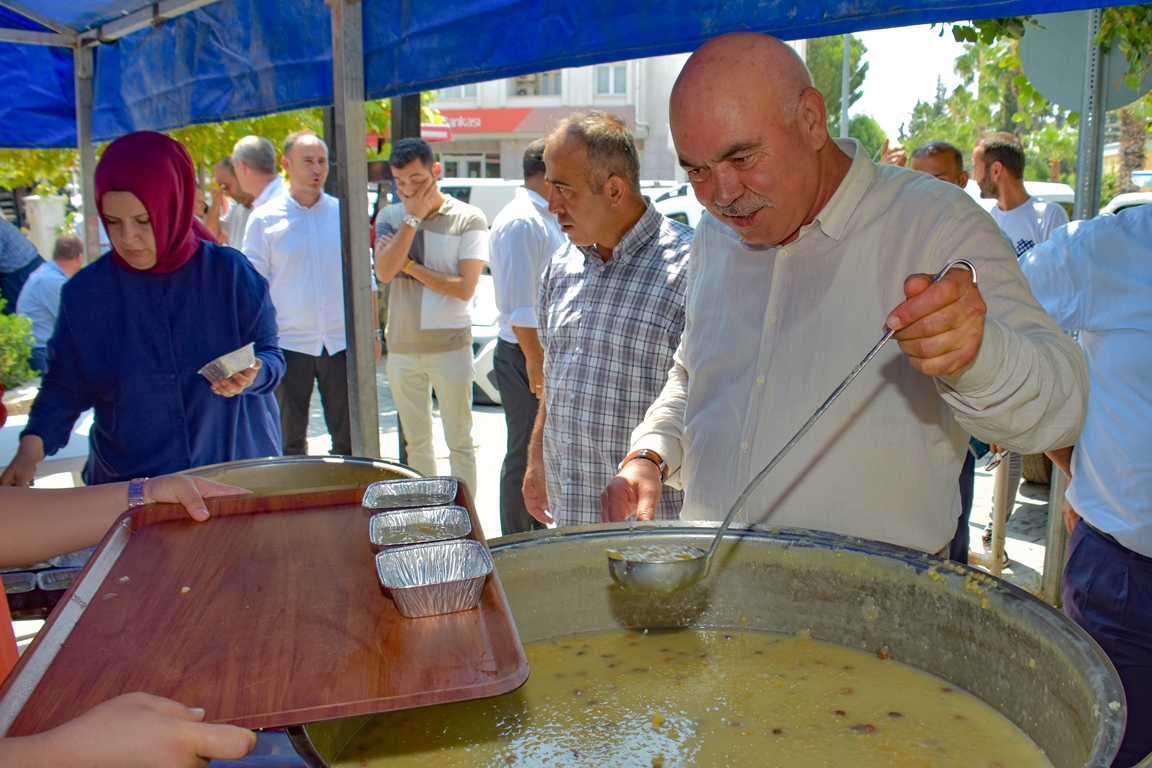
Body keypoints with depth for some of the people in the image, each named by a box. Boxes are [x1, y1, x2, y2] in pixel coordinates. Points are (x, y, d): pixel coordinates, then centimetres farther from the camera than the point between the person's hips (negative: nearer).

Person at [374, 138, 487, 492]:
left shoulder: (468, 218, -5)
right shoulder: (390, 217, 6)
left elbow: (464, 288, -13)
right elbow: (384, 272, -12)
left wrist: (407, 264, -10)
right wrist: (414, 217, -12)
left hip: (450, 346, -4)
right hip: (401, 347, 4)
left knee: (459, 442, 3)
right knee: (416, 443, 13)